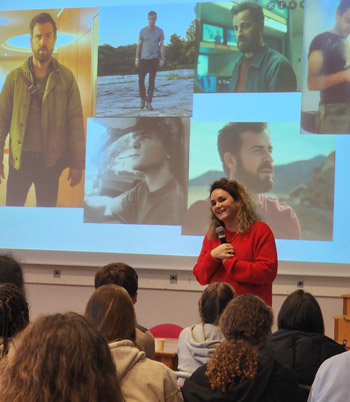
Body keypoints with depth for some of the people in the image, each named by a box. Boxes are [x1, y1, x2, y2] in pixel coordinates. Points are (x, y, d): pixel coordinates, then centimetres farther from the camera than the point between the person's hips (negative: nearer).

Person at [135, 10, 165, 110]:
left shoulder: (160, 31, 7)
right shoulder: (143, 31, 8)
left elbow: (161, 46, 7)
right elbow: (139, 45, 10)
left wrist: (162, 59, -2)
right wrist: (137, 59, 4)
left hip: (154, 59, -1)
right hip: (143, 59, 1)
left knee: (151, 81, -2)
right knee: (141, 80, 0)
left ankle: (149, 102, 1)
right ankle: (143, 99, 21)